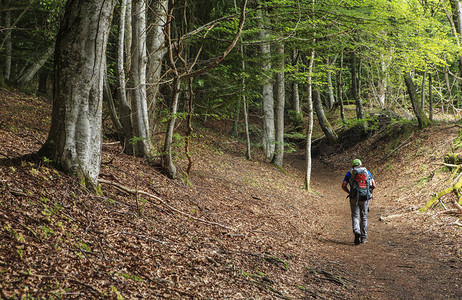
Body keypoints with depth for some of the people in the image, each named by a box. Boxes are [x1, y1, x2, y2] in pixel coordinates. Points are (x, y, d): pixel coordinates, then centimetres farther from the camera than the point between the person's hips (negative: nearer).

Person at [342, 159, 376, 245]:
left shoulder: (349, 173, 9)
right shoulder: (366, 171, 13)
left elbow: (343, 186, -1)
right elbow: (373, 185, 6)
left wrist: (349, 193, 16)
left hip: (354, 198, -1)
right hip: (365, 197, 1)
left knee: (355, 216, 5)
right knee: (364, 217, 14)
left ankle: (356, 231, -20)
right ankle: (363, 237, 16)